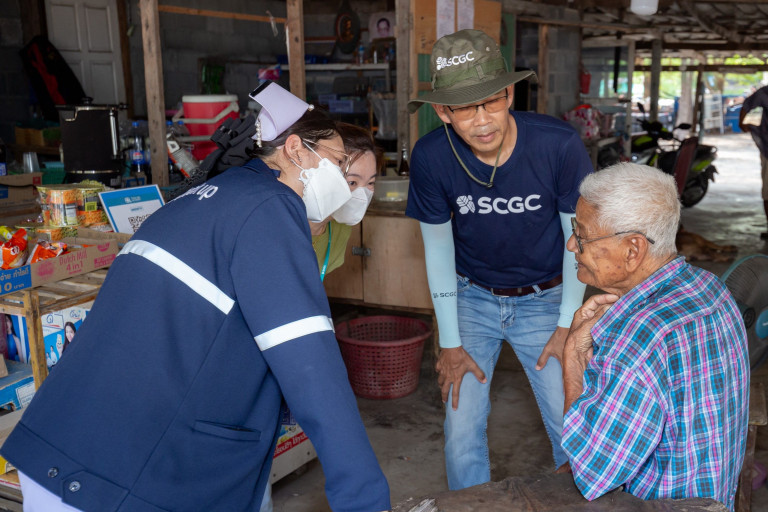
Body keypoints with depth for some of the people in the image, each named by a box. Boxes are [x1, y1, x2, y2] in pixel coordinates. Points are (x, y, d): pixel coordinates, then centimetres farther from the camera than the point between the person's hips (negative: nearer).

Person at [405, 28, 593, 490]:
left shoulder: (559, 144, -23)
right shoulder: (431, 157, -20)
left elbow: (577, 236, -9)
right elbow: (438, 246, -7)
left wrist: (568, 324, -6)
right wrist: (450, 342, -4)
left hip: (544, 299, 0)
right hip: (471, 297, 1)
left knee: (572, 427, 1)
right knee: (463, 426, 1)